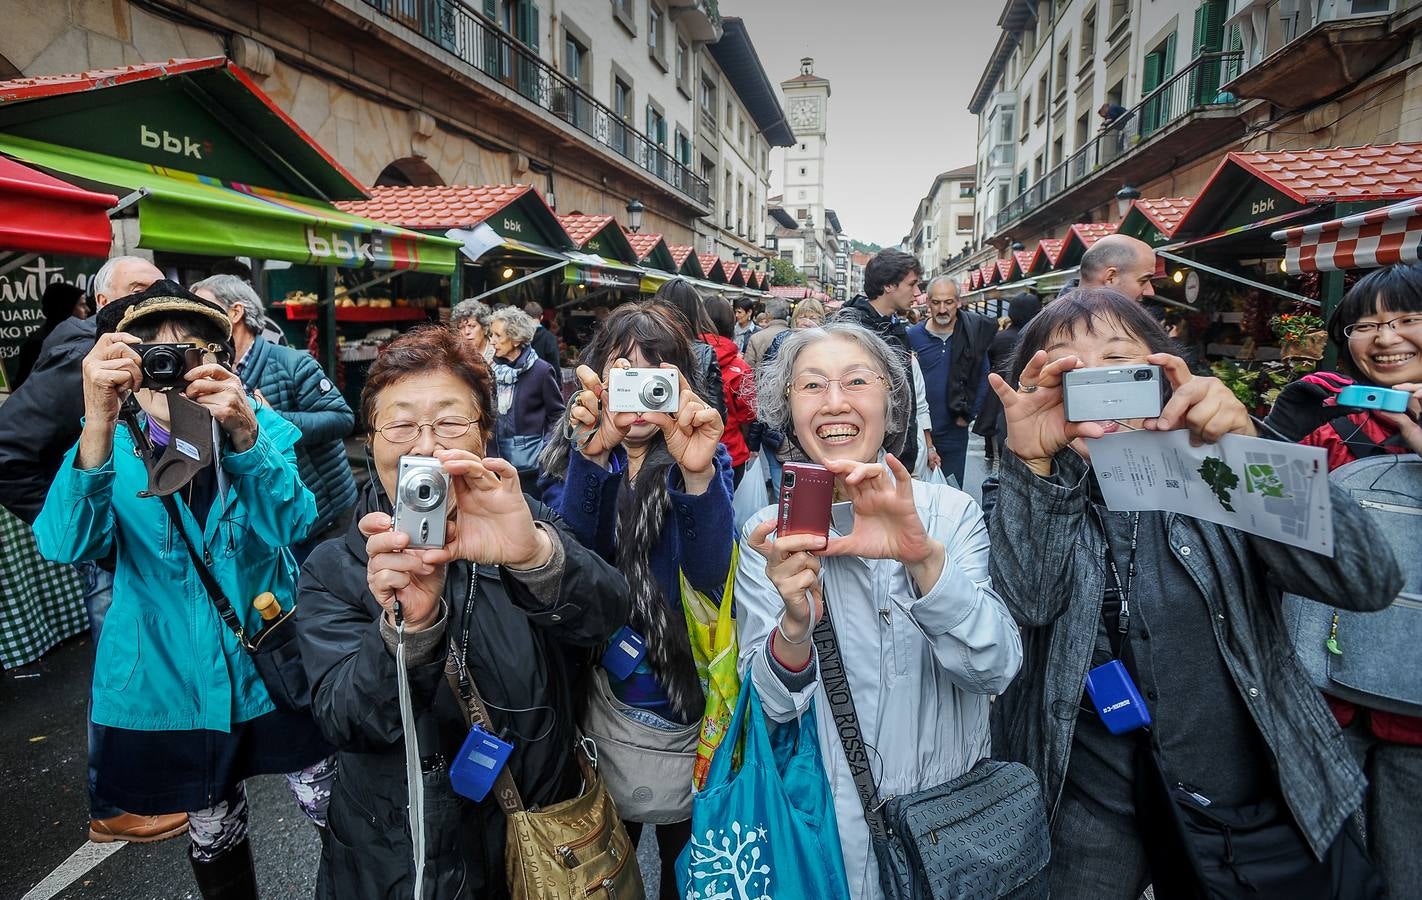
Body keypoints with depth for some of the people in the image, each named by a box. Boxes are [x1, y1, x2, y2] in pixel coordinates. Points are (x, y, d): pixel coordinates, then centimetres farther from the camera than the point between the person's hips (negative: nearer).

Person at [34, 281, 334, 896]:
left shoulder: (263, 429, -9)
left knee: (336, 813, 12)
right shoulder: (114, 448, -8)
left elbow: (291, 527, -25)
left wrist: (245, 434, -42)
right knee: (212, 835, 20)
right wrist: (99, 425, -41)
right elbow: (66, 546, -26)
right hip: (173, 684, 1)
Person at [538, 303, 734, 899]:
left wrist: (698, 473, -42)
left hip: (685, 692, -1)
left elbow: (710, 573, -25)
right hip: (597, 694, 1)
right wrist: (590, 455, -37)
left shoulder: (703, 454, -9)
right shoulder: (570, 451, -5)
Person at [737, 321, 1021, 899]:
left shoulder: (951, 511, -10)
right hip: (827, 819, 0)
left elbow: (994, 670, -19)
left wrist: (924, 558, -36)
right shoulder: (768, 534, -11)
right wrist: (796, 626, -34)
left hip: (953, 805, 1)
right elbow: (769, 704, -13)